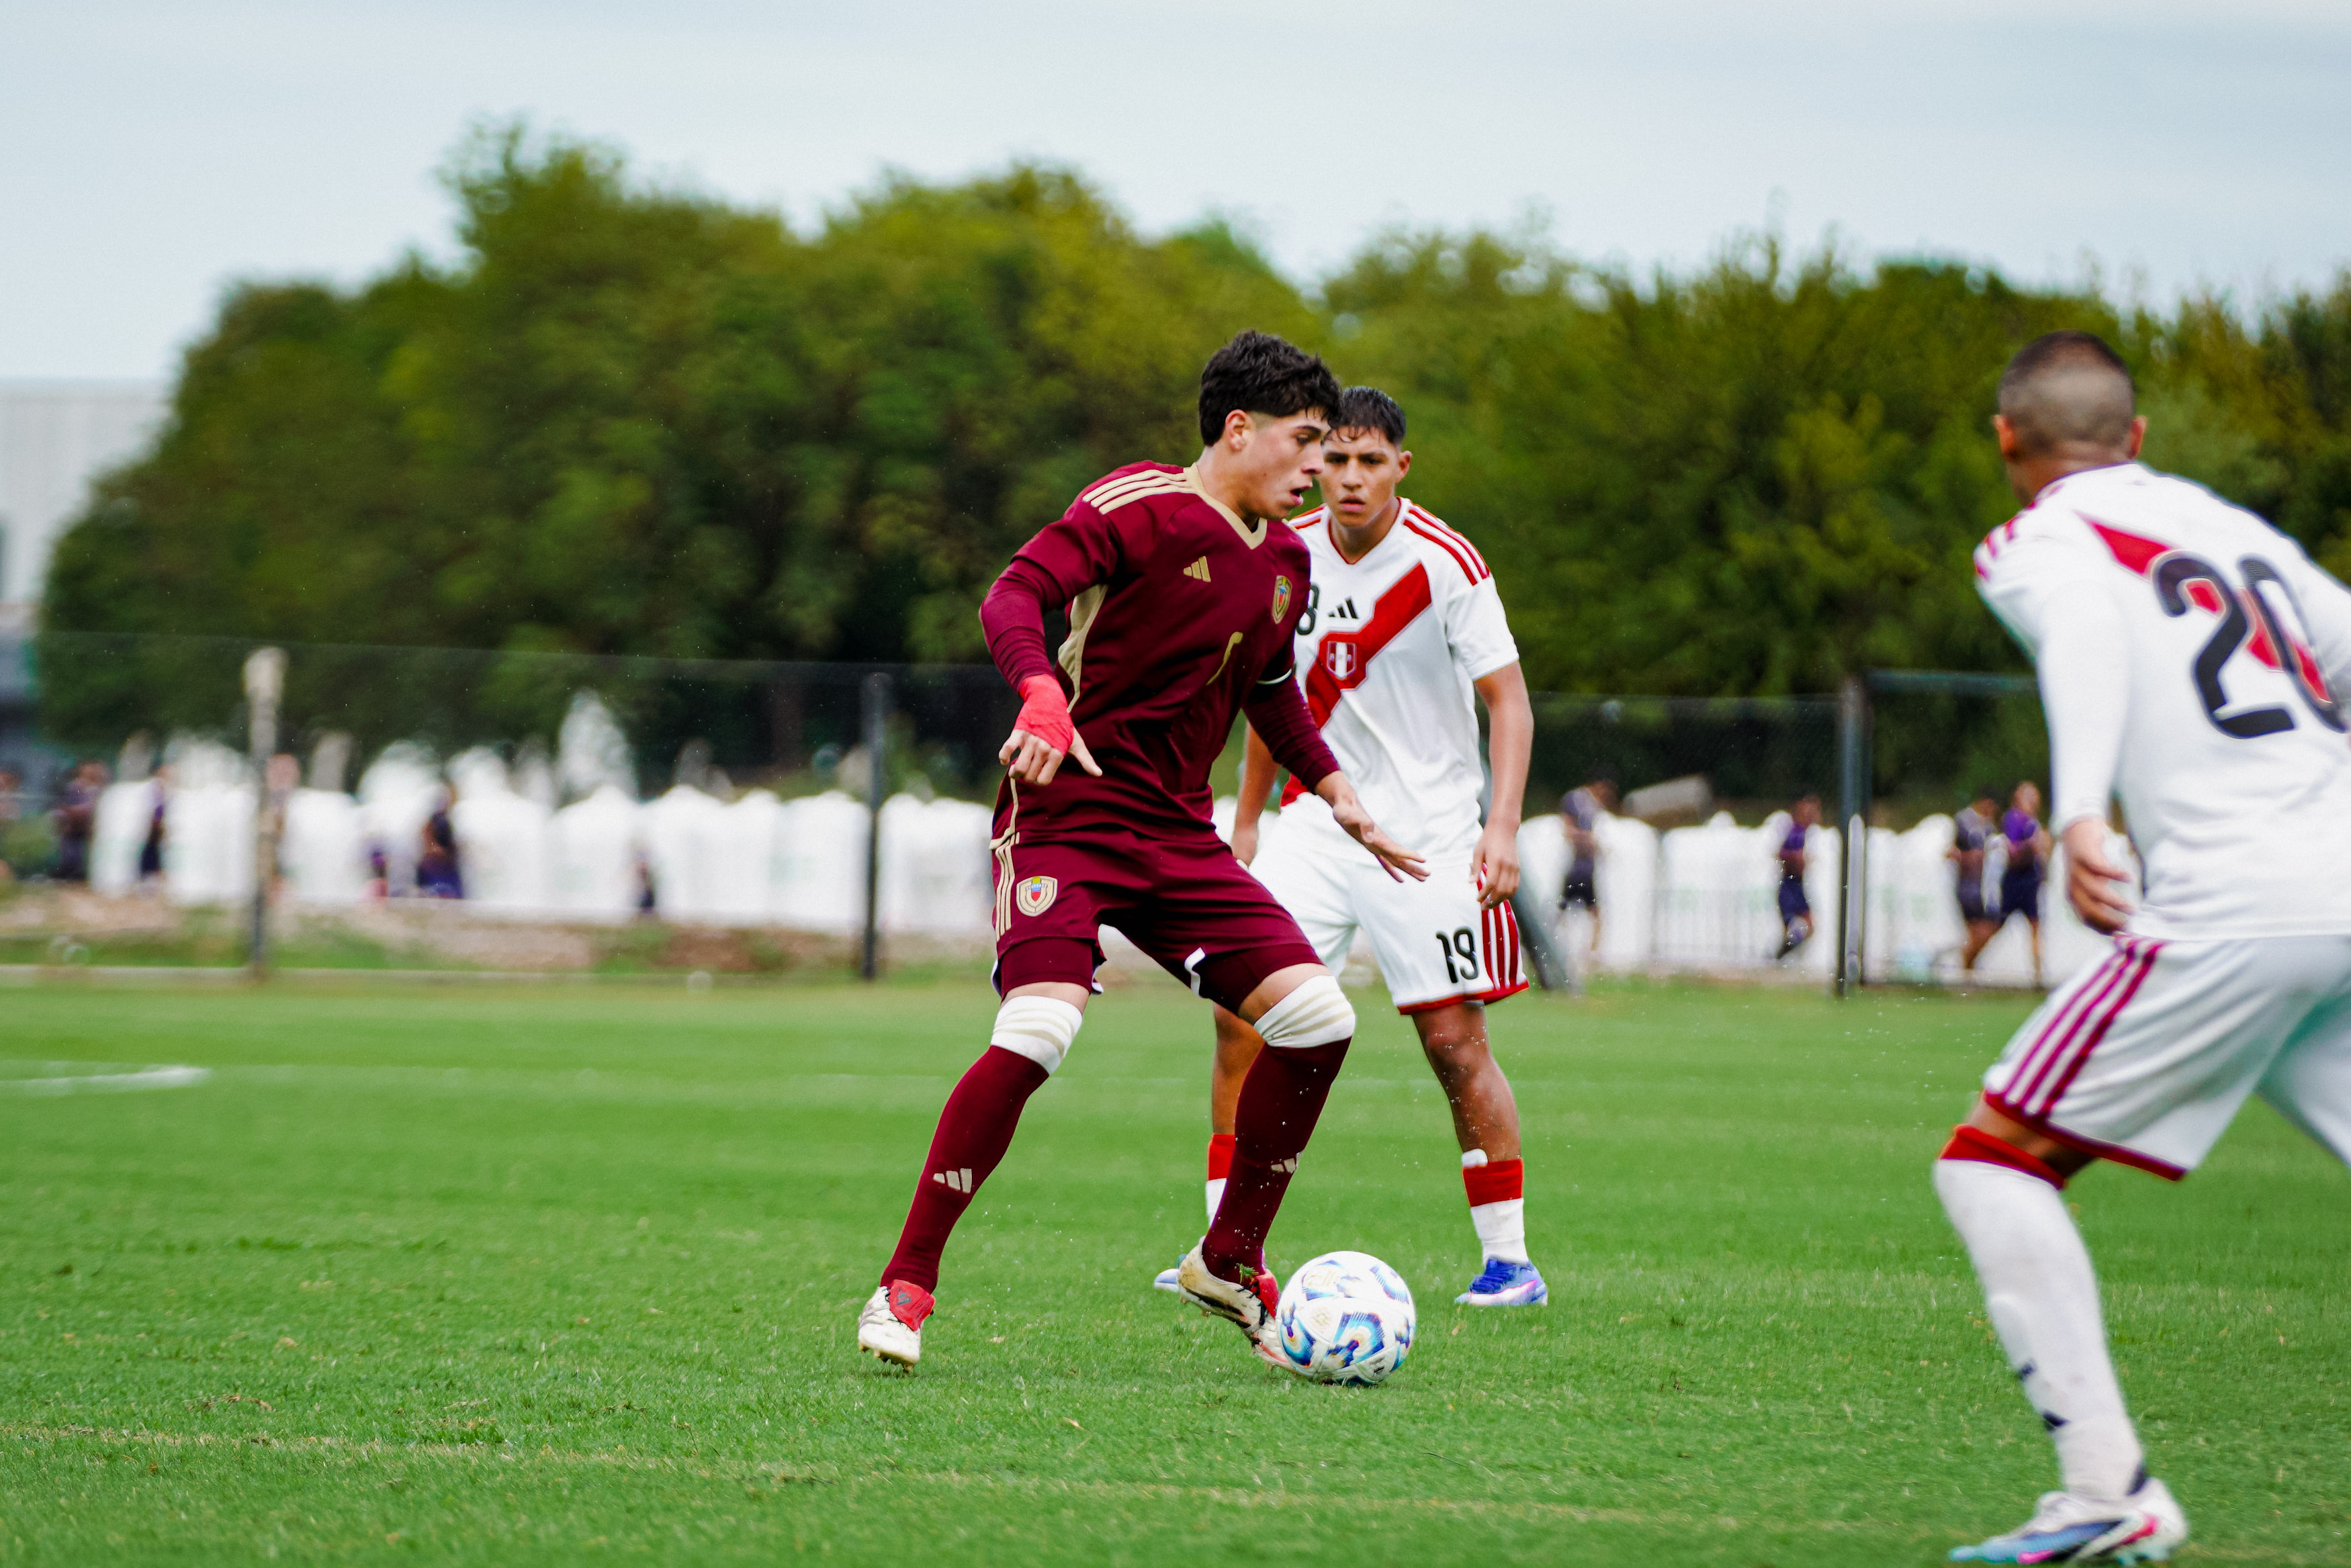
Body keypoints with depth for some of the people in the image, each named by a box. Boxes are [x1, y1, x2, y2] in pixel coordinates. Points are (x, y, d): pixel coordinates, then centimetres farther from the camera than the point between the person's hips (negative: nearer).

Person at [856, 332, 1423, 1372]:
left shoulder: (1285, 560, 14)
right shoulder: (1137, 506, -10)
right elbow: (1015, 594, -21)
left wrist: (1338, 797, 26)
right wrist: (1043, 695, -38)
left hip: (1178, 835, 7)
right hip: (1066, 810, -7)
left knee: (1318, 1020, -6)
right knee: (1038, 1031, -26)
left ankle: (1229, 1263, 12)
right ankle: (905, 1288, -15)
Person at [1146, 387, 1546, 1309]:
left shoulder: (1445, 565, -12)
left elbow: (1508, 699, -11)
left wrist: (1503, 825, -22)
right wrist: (1246, 822, 18)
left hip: (1428, 831, -4)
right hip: (1318, 817, 4)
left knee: (1453, 1037, -8)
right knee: (1240, 1007, -9)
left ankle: (1508, 1259, 5)